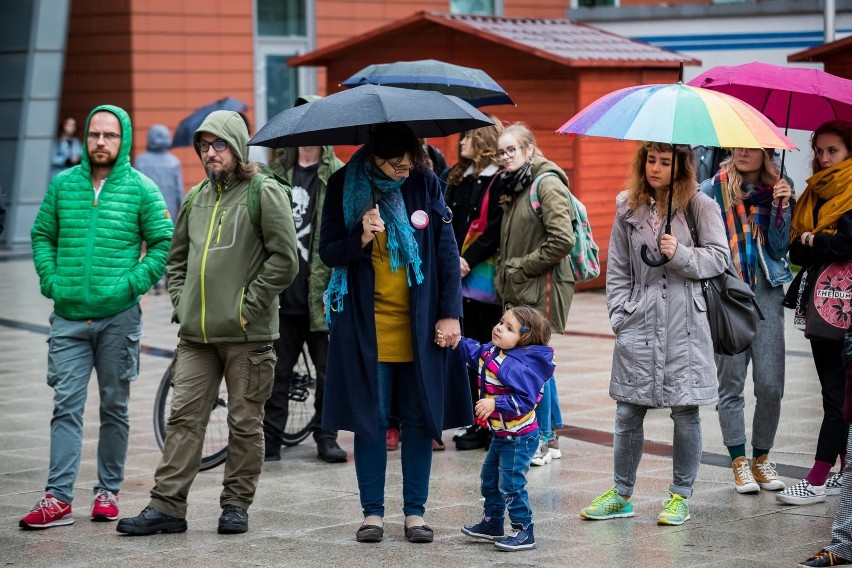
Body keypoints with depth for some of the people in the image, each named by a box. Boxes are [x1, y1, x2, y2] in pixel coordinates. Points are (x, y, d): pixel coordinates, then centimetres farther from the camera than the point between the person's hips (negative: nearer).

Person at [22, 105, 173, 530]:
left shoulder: (141, 189, -1)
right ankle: (58, 498, -6)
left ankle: (108, 491, 18)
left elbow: (163, 243, 0)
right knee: (66, 405, -4)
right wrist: (50, 280, 2)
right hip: (68, 317, 1)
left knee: (115, 407, 8)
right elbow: (42, 235, 15)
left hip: (118, 317, -1)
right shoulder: (63, 184, 7)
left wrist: (133, 283, -9)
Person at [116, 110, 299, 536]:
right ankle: (167, 506, 2)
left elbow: (284, 259, -10)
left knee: (245, 422, 4)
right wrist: (181, 303, 9)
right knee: (184, 417, 2)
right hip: (195, 333, 5)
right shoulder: (194, 199, 14)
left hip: (246, 333, -5)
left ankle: (236, 503, 14)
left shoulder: (264, 193, -5)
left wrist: (249, 305, -11)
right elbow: (177, 258, 23)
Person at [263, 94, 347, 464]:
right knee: (277, 372, 6)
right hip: (283, 294, 3)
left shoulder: (338, 176, 0)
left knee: (327, 370, 6)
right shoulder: (278, 171, 10)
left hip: (320, 293, -3)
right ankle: (270, 440, 12)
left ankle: (326, 437, 18)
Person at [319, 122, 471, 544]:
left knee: (419, 419, 4)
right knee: (370, 421, 2)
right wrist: (361, 239, -20)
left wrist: (451, 313, -1)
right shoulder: (345, 186, -3)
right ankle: (372, 512, 11)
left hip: (420, 326, 1)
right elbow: (328, 252, 0)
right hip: (366, 328, -1)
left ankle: (415, 512, 12)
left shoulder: (425, 183, 0)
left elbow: (448, 251, 3)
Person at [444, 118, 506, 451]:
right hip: (459, 278, 7)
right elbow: (448, 221, 12)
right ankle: (475, 424, 13)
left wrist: (468, 260, -18)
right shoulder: (458, 179, 16)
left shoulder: (499, 181, -8)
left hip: (484, 279, -7)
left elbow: (495, 229, -15)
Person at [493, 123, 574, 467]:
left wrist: (524, 266, -13)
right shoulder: (514, 187, 16)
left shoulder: (547, 184, -12)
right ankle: (550, 436, 19)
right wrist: (505, 274, 13)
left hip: (542, 287, -9)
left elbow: (562, 241, -20)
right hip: (519, 289, 9)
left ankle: (542, 439, 0)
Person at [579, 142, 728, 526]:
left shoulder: (700, 206, 1)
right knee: (628, 412, 4)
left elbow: (718, 258, 1)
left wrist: (680, 254, -14)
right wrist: (619, 316, 4)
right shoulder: (628, 208, 9)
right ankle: (621, 494, 17)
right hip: (639, 322, 2)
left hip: (685, 325, -2)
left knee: (685, 412, 2)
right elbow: (617, 269, 12)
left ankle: (680, 496, 14)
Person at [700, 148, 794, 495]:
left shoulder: (777, 190, 7)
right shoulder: (714, 188, 1)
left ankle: (762, 458, 13)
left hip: (766, 293, 2)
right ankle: (739, 463, 8)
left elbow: (780, 248, 2)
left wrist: (781, 207, -9)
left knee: (771, 384, -2)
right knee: (731, 382, 0)